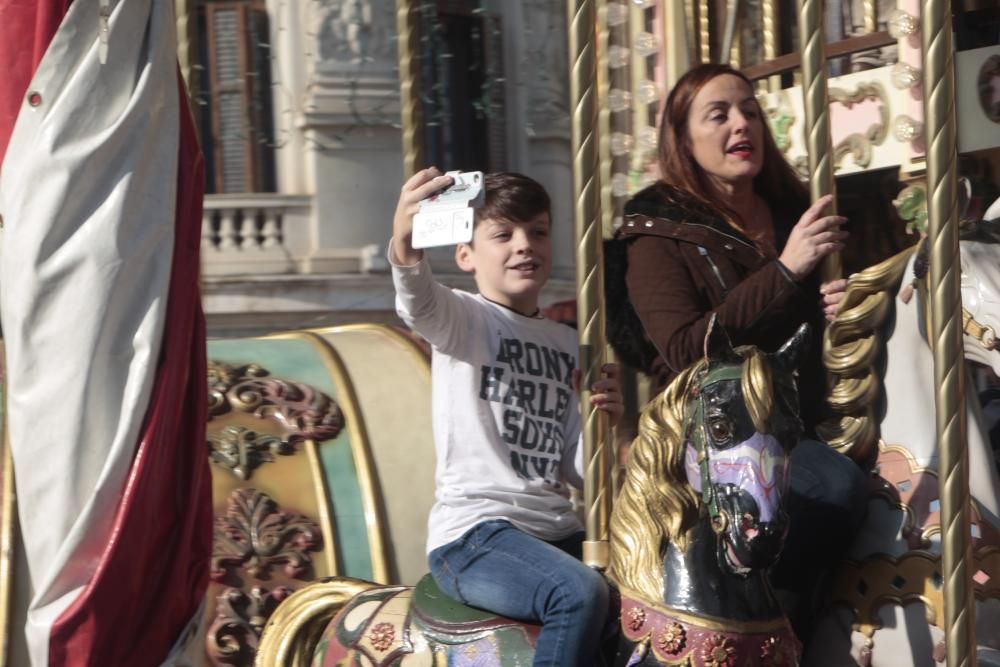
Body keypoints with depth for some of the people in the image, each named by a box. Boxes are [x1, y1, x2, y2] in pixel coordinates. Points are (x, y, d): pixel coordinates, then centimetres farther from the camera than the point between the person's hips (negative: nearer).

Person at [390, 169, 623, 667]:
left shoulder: (567, 346, 16)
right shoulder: (462, 318, -1)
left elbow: (575, 471, 15)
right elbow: (418, 303, -27)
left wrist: (601, 422, -6)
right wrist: (404, 244, -50)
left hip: (556, 529, 7)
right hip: (473, 533, -7)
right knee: (581, 594, -30)